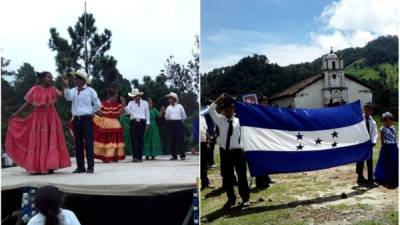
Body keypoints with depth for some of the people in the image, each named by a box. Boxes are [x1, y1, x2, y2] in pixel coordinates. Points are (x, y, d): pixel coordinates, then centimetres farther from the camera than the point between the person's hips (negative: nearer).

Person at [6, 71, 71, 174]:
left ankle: (49, 166, 0)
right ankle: (37, 167, 6)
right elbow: (27, 104, 5)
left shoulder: (53, 89, 5)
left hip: (50, 118, 1)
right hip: (38, 118, 0)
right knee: (37, 142, 1)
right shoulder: (34, 90, 2)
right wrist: (16, 114, 4)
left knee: (51, 141, -3)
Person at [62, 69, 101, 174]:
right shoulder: (73, 90, 10)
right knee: (78, 144, 6)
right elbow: (68, 97, -12)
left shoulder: (90, 91, 1)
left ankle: (90, 167, -2)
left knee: (88, 143, -5)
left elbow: (97, 104, 6)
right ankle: (80, 167, 13)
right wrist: (66, 86, -21)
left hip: (87, 119, -4)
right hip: (76, 120, 4)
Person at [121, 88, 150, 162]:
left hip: (142, 122, 0)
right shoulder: (131, 103, 10)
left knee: (140, 139, 3)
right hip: (134, 122, 0)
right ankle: (135, 157, -9)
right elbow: (128, 111, -6)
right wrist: (124, 105, -23)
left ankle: (140, 157, 9)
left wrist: (147, 123, 7)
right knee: (134, 139, -7)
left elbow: (147, 113, 11)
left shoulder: (145, 103, 9)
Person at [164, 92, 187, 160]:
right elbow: (167, 117, 6)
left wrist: (180, 121, 8)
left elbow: (184, 116, 9)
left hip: (178, 123, -3)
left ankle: (182, 155, -4)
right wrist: (165, 113, -11)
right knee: (172, 140, 0)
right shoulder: (168, 107, 12)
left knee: (180, 139, -7)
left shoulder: (180, 106, 5)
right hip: (171, 123, 3)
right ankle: (174, 156, 6)